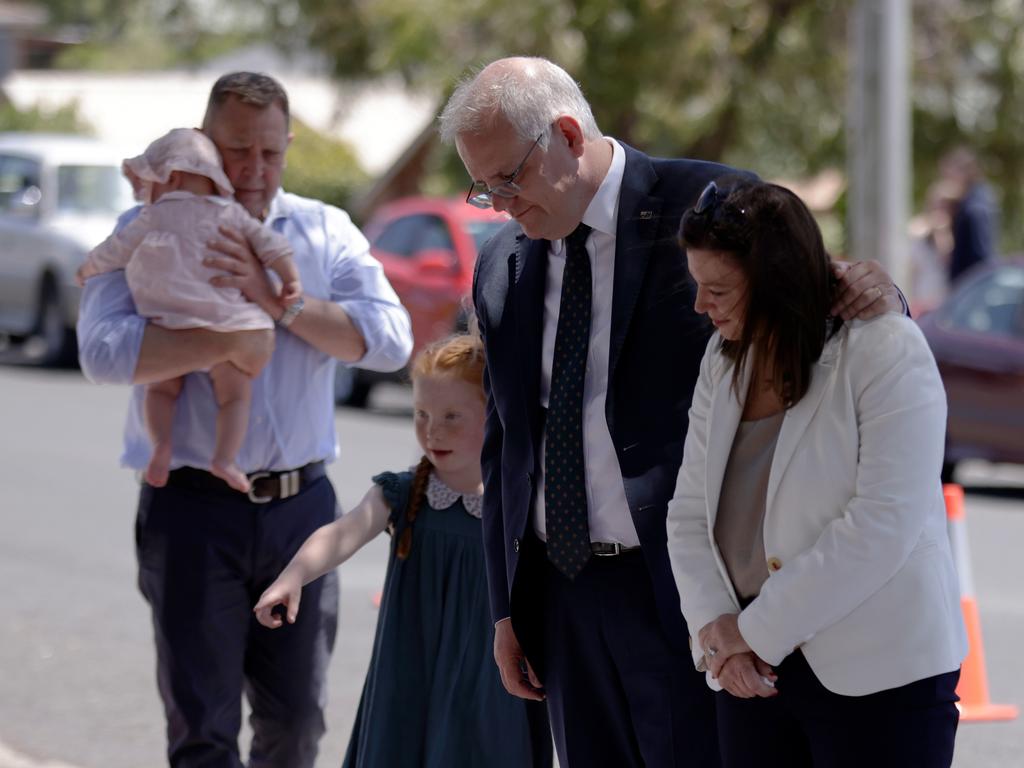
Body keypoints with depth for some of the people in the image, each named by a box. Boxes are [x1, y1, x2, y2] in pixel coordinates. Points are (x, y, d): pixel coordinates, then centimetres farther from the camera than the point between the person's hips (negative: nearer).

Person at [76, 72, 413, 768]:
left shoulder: (326, 232, 10)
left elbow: (390, 339, -5)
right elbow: (105, 350, -15)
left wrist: (279, 302, -13)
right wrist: (230, 340, -18)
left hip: (301, 506, 3)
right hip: (194, 508, -3)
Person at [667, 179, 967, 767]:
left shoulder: (886, 351, -11)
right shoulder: (724, 363, 11)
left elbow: (882, 524, -18)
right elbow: (691, 513, 10)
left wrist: (758, 630, -15)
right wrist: (716, 622, -8)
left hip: (879, 676, -6)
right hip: (754, 675, 6)